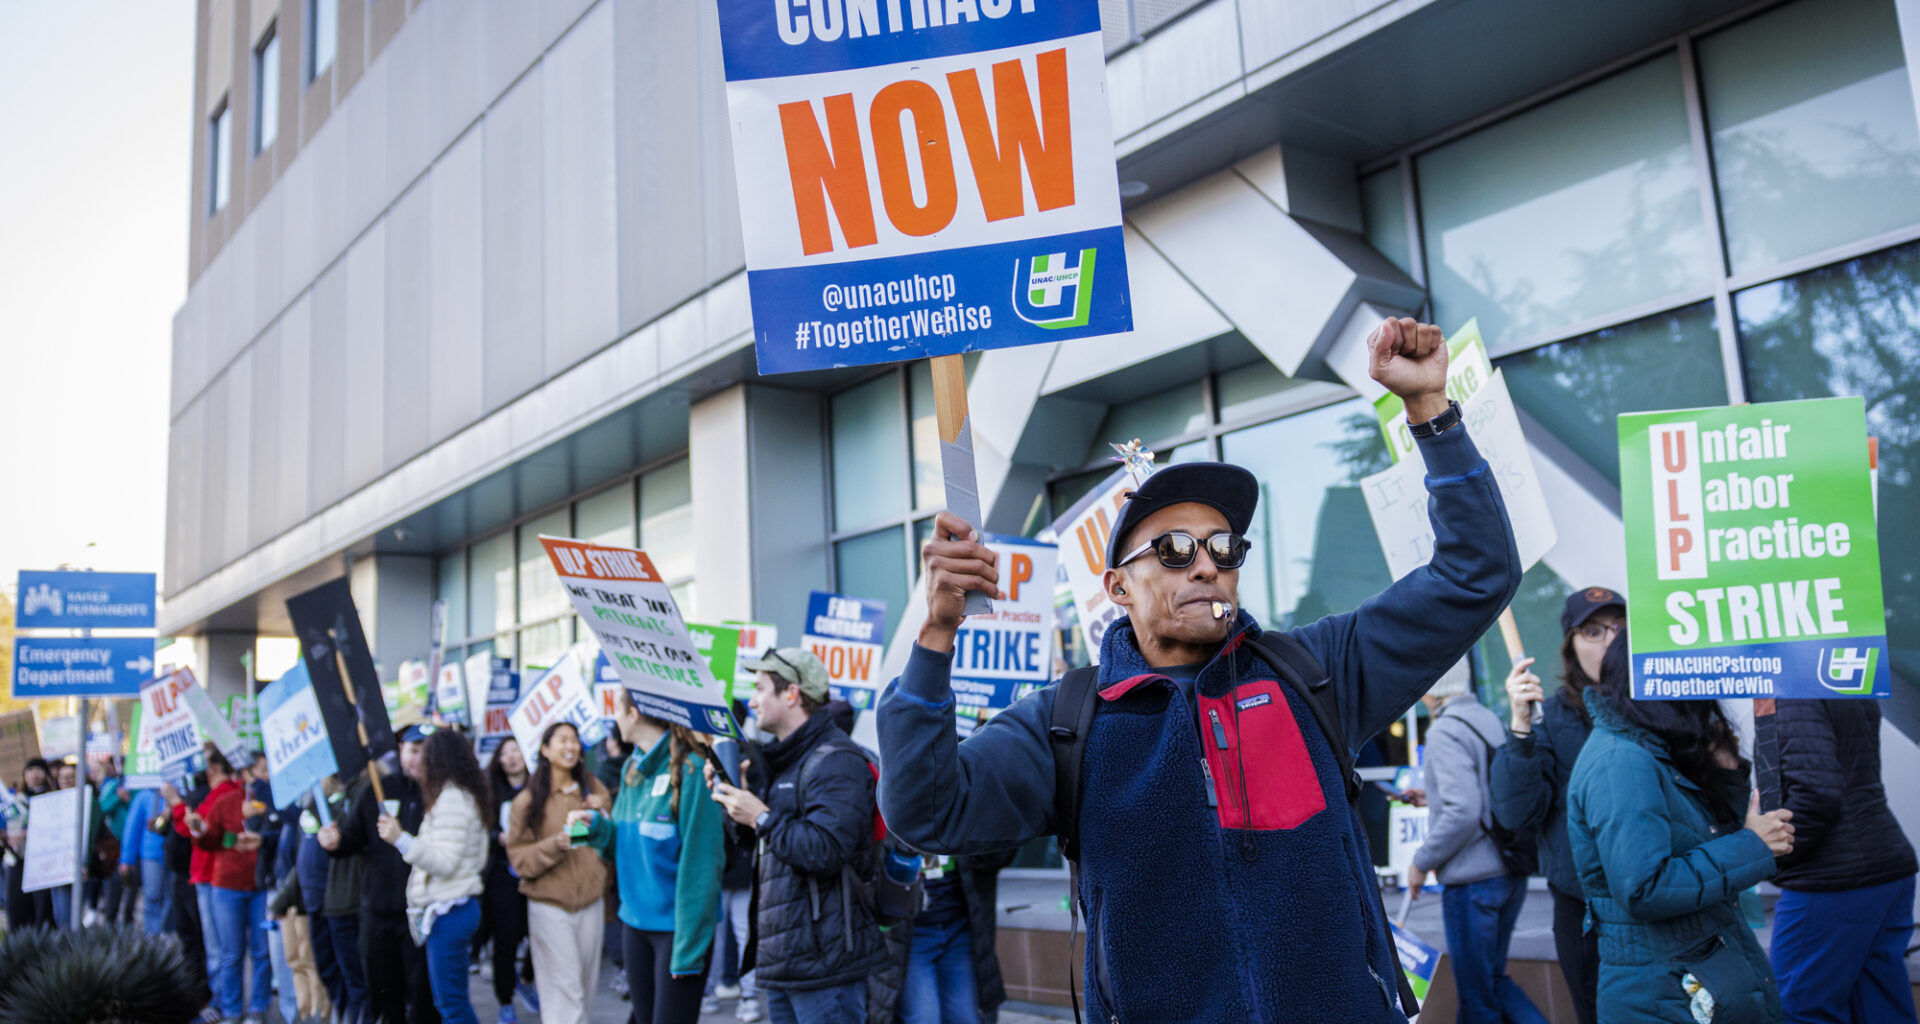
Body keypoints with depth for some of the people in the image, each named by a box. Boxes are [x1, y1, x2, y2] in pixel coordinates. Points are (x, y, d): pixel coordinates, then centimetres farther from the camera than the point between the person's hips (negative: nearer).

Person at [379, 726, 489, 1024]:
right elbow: (478, 859, 20)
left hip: (448, 911, -10)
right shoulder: (465, 795, 15)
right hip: (458, 906, 10)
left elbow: (445, 862, -19)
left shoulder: (450, 798, -14)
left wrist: (401, 839, -25)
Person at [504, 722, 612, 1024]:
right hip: (549, 905, -3)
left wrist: (601, 815, -6)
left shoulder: (593, 789, 8)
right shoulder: (528, 801, 0)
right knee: (565, 988, -7)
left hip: (590, 901, 3)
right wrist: (555, 844, -19)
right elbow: (519, 857, -3)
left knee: (586, 985, 5)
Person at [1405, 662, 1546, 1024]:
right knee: (1493, 978, 21)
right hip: (1511, 873, 8)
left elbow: (1463, 812, -23)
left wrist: (1422, 862, -10)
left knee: (1477, 995, 4)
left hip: (1473, 879, -8)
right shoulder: (1492, 720, 9)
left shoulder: (1445, 731, -16)